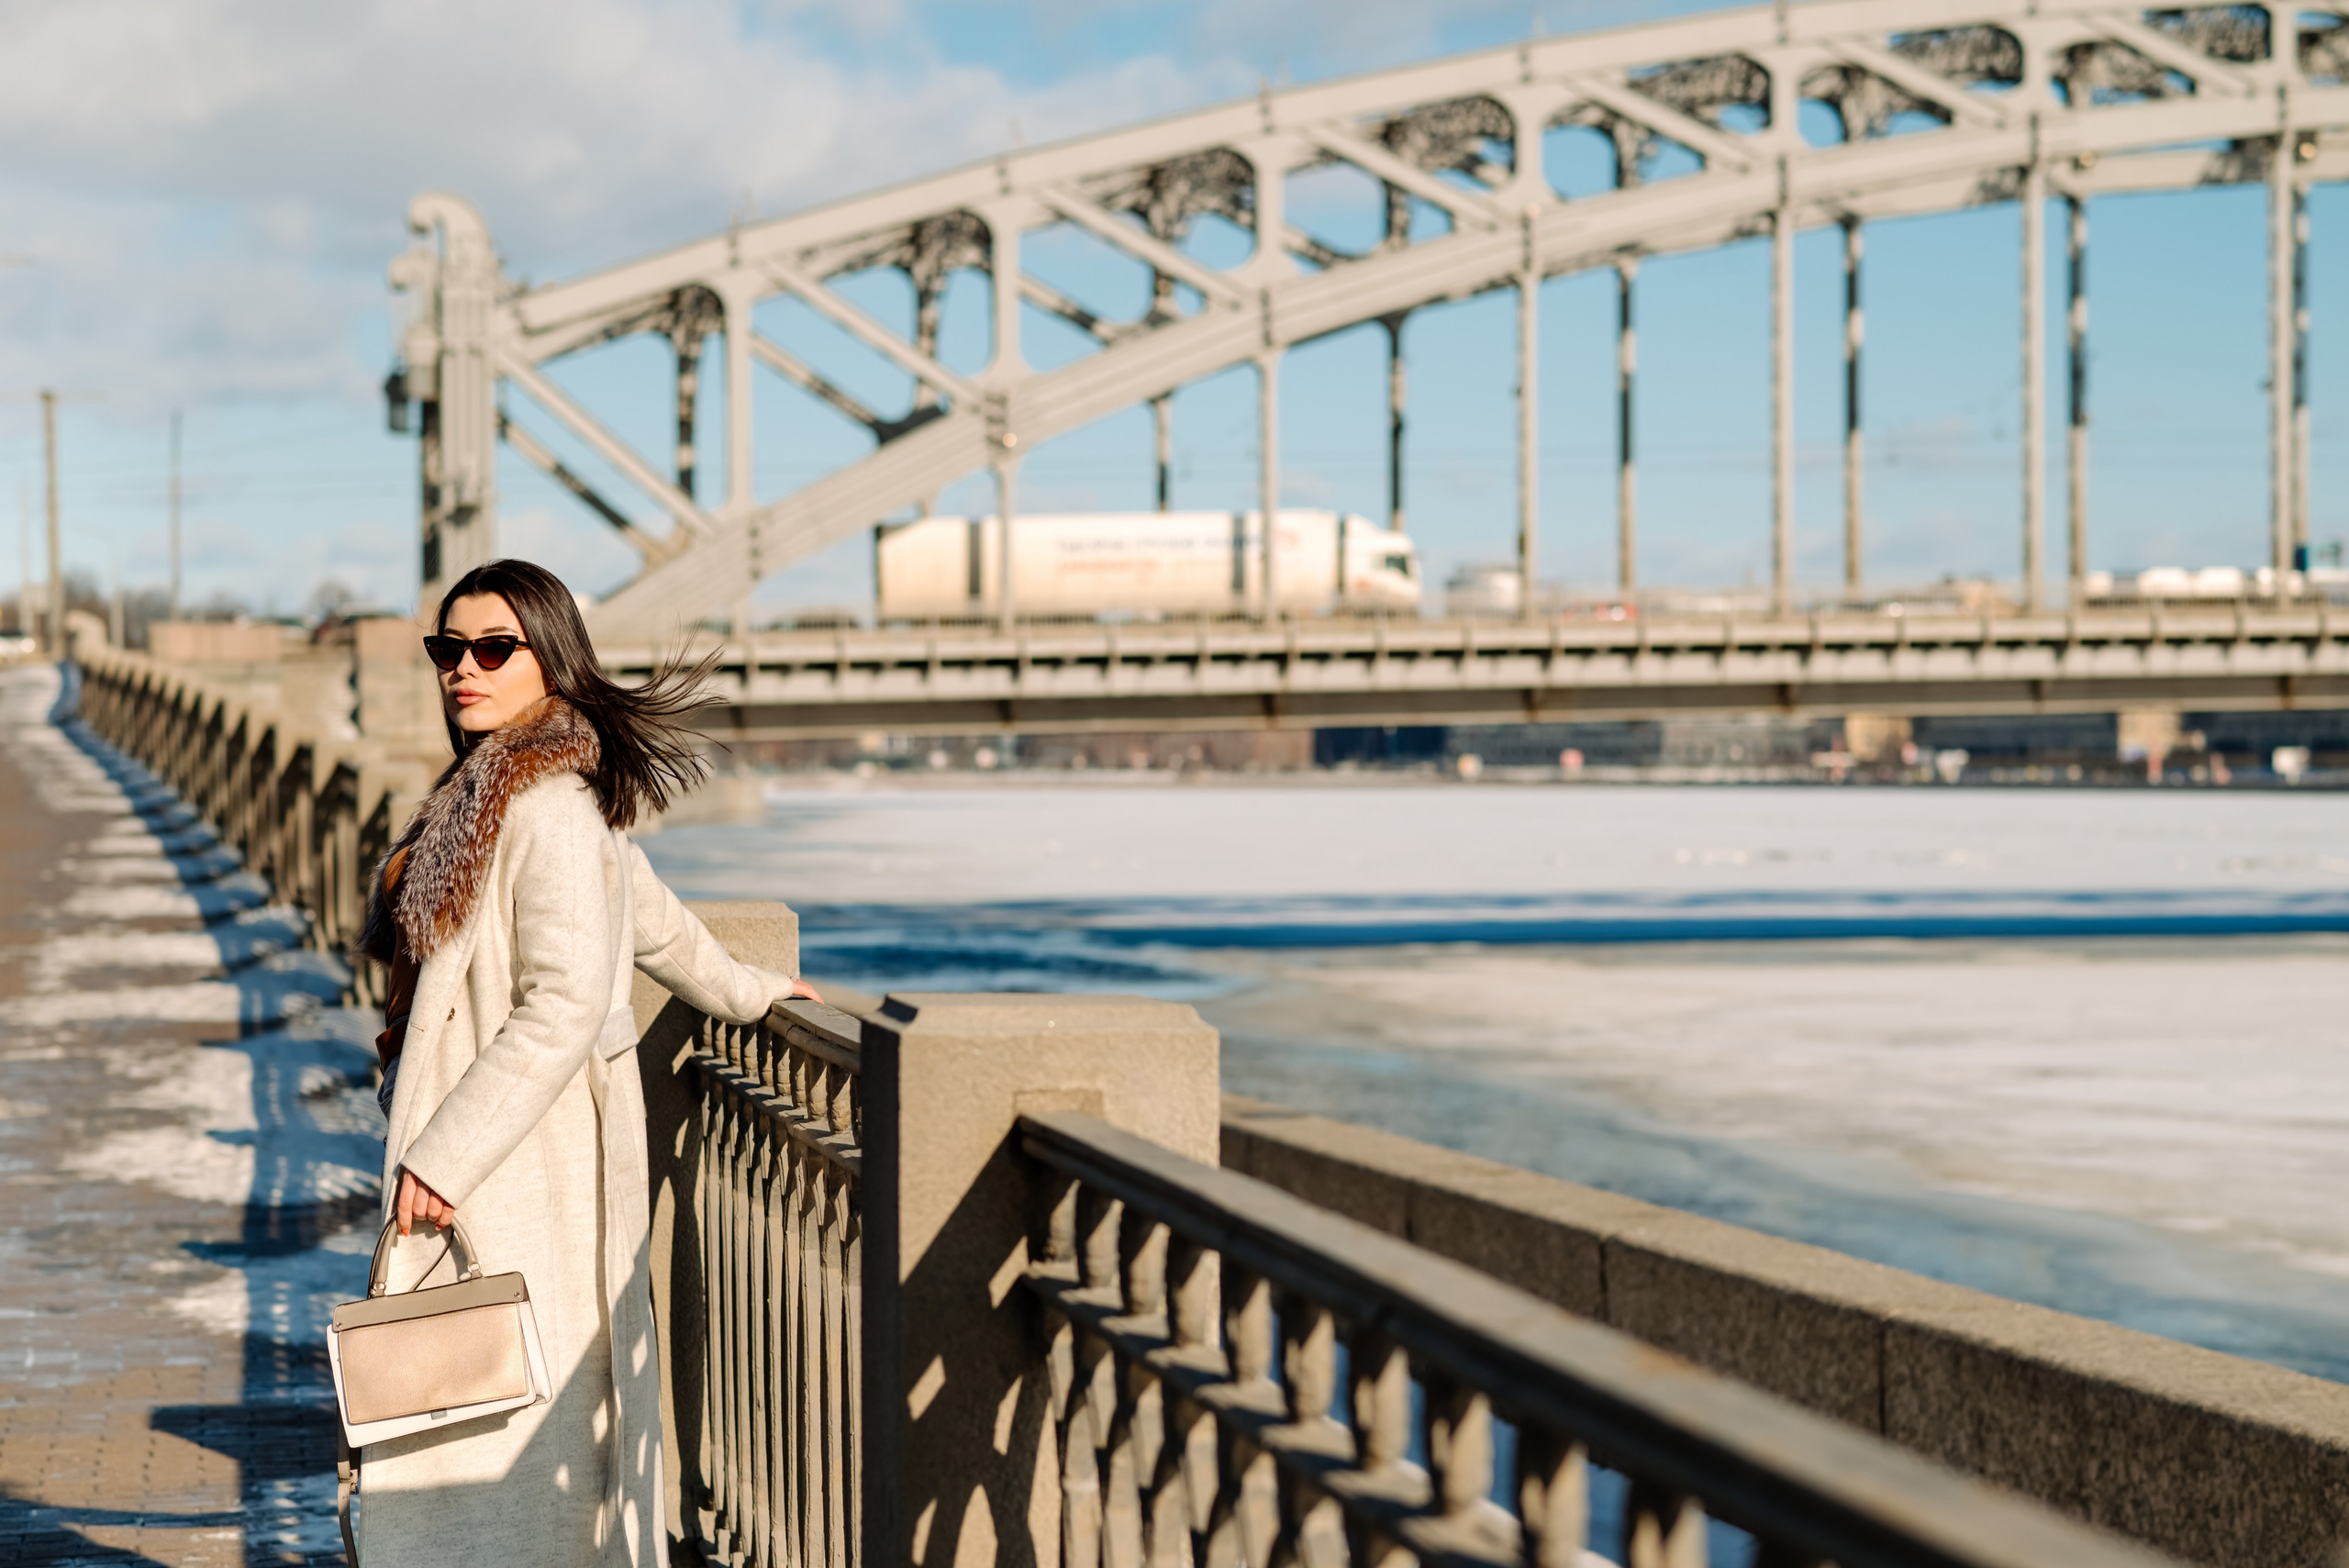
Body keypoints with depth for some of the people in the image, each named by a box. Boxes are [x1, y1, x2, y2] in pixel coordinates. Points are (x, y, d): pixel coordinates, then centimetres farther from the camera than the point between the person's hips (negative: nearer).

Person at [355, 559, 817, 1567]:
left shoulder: (546, 807, -17)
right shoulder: (489, 790, 13)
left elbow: (564, 1002, -24)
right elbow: (650, 920, 25)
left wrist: (443, 1153, -24)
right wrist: (740, 992, 42)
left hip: (520, 1158, -10)